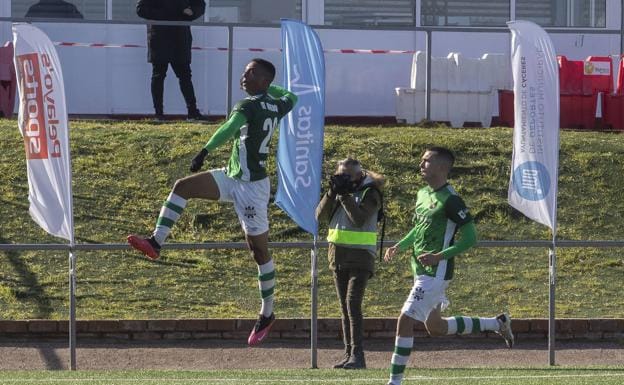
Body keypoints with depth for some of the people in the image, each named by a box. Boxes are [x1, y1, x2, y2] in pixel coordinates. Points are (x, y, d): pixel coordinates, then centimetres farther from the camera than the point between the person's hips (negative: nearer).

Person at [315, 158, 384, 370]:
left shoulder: (369, 193, -6)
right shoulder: (338, 191, 12)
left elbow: (359, 219, -20)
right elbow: (320, 215, 2)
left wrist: (345, 195, -19)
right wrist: (332, 193, -9)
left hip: (360, 257, -7)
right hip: (337, 255, 7)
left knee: (352, 304, -17)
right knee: (345, 307, 7)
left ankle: (357, 355, -20)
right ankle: (349, 353, 10)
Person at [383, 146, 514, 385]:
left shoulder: (450, 200, -16)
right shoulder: (422, 194, 10)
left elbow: (470, 238, -17)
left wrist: (439, 256, -24)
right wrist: (399, 246, 10)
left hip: (436, 274, -10)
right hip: (421, 273, 10)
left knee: (405, 321, -12)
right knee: (436, 327, 20)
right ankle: (497, 324, 33)